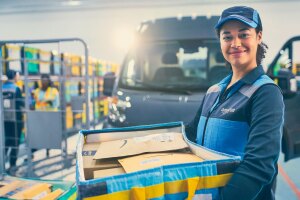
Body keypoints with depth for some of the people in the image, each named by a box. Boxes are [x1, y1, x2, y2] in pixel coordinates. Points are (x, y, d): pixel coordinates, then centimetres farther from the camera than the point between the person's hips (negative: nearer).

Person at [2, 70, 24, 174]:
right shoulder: (16, 89, -12)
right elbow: (21, 103, -10)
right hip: (15, 119, -5)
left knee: (5, 142, 16)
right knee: (15, 143, 3)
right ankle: (12, 166, 4)